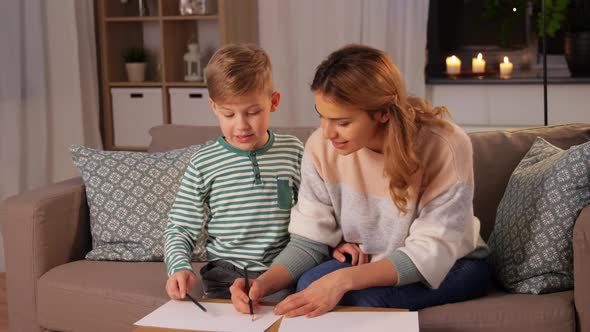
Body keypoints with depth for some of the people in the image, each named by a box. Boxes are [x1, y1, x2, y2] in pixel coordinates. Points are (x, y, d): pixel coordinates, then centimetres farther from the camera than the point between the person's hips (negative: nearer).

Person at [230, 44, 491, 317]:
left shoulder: (446, 146, -26)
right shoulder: (321, 147, -16)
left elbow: (431, 252, -27)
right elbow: (308, 241, -11)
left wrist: (345, 279, -41)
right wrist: (264, 283, -31)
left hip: (452, 265, -3)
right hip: (366, 265, 3)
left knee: (362, 296, -32)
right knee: (310, 285, -28)